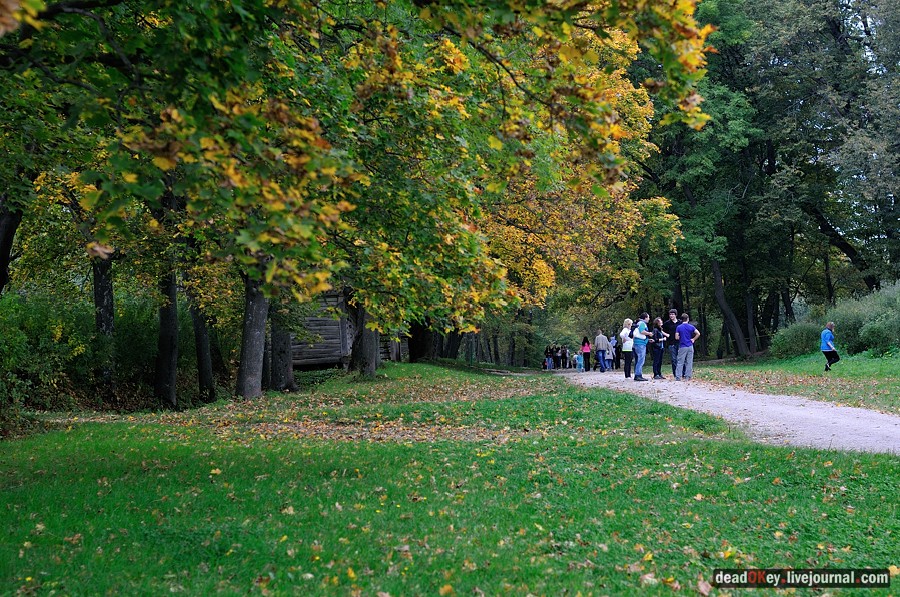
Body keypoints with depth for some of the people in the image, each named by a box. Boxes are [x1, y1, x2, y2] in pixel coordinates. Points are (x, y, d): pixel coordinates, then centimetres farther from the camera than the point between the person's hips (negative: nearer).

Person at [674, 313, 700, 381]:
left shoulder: (679, 327, -3)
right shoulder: (691, 327, 0)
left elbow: (676, 337, -6)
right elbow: (698, 334, -6)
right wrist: (693, 339, 6)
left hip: (682, 347, -1)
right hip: (690, 346, 1)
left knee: (680, 362, 0)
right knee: (689, 362, 6)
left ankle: (678, 377, -4)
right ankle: (687, 377, 6)